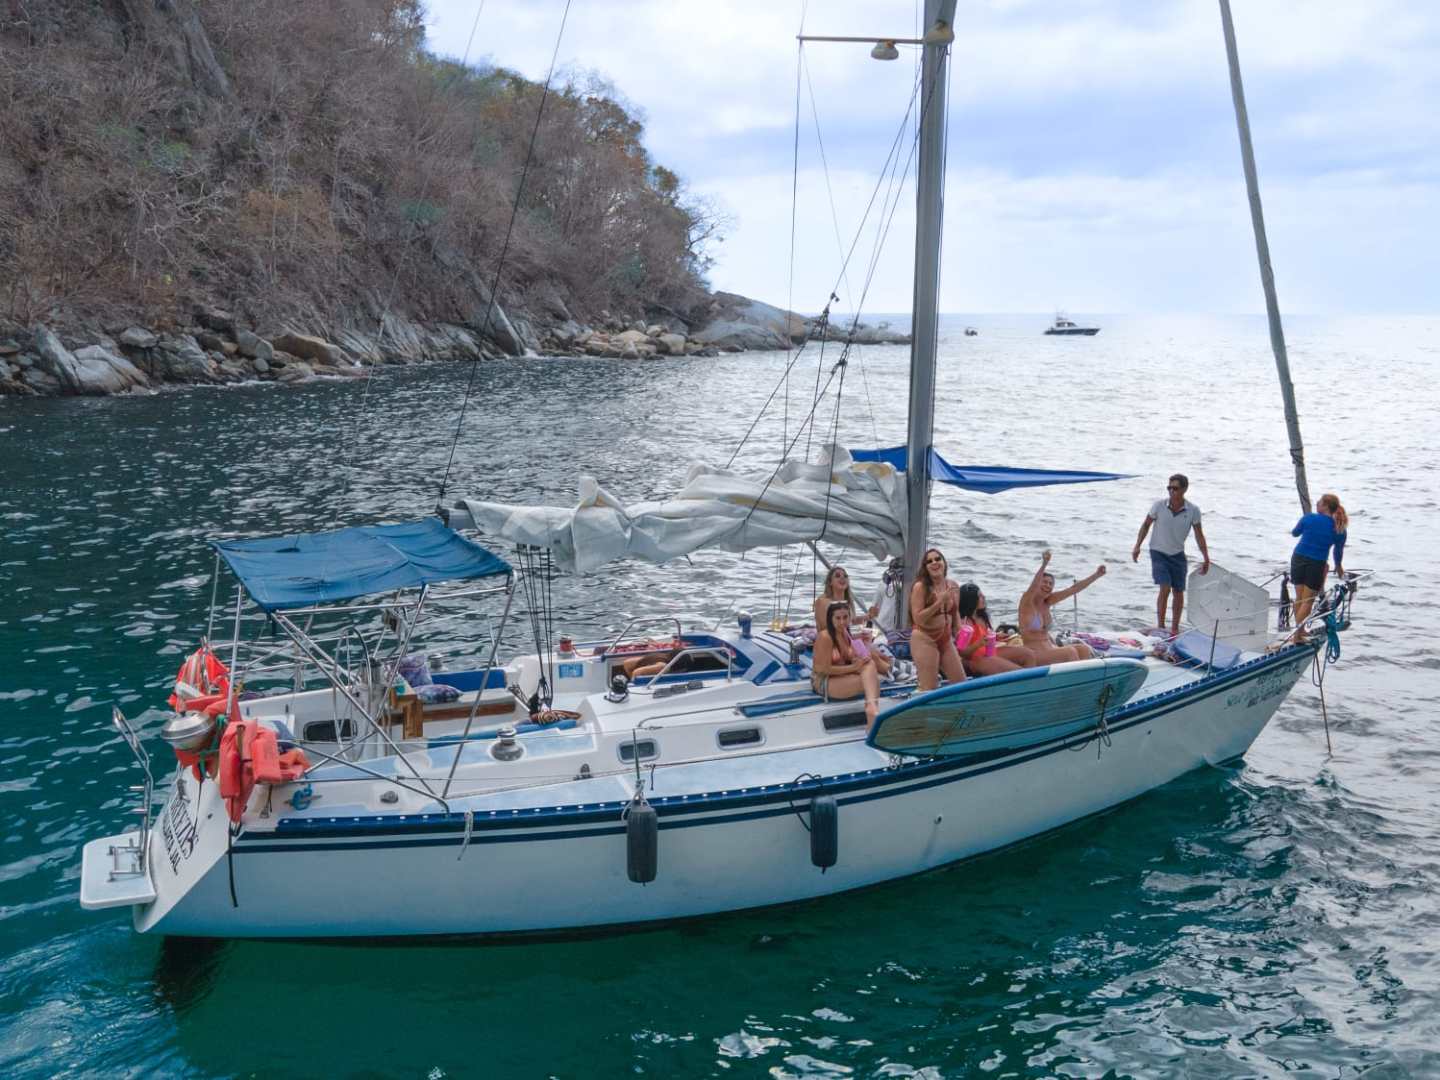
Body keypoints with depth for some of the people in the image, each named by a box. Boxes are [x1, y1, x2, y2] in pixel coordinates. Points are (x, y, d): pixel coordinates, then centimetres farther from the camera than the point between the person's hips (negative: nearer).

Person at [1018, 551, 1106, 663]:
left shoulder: (1047, 601, 9)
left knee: (1085, 649, -13)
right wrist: (1044, 564, -47)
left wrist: (1097, 575, 2)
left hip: (1050, 650, 8)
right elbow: (1033, 586, -32)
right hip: (1033, 655, -8)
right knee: (1070, 652, -27)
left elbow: (1073, 589, 9)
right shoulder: (1027, 602, -10)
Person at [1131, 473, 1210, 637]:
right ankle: (1160, 627, -4)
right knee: (1165, 589, -16)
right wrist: (1137, 546, -6)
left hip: (1178, 555, 2)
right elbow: (1146, 525, -1)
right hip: (1159, 553, -2)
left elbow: (1199, 535, -3)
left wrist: (1206, 558, -4)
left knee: (1179, 593, 7)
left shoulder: (1193, 510, -13)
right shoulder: (1159, 505, -15)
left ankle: (1175, 628, 24)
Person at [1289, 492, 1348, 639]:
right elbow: (1339, 550, 11)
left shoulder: (1309, 518, -5)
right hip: (1316, 565, -1)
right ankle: (1297, 635, 1)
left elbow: (1295, 533, 12)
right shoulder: (1339, 529, -2)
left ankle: (1299, 630, 26)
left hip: (1298, 559, 1)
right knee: (1308, 601, 4)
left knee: (1299, 597, 15)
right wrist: (1338, 566, 30)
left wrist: (1294, 531, 36)